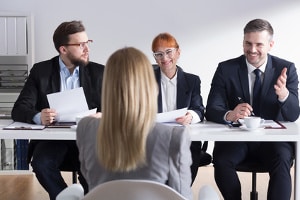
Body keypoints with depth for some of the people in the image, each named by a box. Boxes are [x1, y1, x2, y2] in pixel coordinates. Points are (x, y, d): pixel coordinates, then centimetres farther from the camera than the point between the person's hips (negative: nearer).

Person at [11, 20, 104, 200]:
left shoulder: (98, 72, 5)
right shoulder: (41, 71, 3)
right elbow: (19, 110, -3)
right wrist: (38, 117, -27)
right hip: (52, 137, 0)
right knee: (41, 164, -30)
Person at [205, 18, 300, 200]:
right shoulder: (226, 69, -1)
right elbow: (211, 110, -7)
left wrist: (283, 93, -30)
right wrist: (229, 115, -32)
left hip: (273, 138, 0)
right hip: (236, 136, 1)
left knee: (282, 162, -32)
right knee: (221, 160, -29)